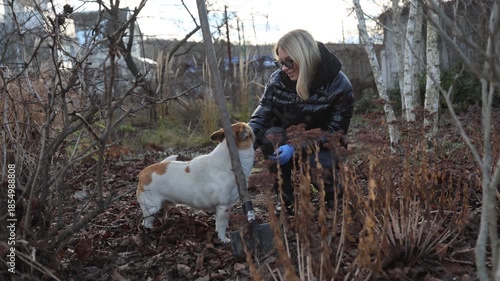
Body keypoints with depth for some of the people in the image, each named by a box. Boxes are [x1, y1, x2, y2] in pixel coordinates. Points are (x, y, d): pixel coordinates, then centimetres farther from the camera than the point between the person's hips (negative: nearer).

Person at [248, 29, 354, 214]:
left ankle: (333, 194, 7)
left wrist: (295, 147, -35)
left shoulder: (339, 85, -21)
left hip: (322, 146, -2)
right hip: (289, 139, 3)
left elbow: (335, 131, -22)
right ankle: (285, 198, -10)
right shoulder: (277, 80, -13)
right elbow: (260, 117, -16)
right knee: (270, 135, -30)